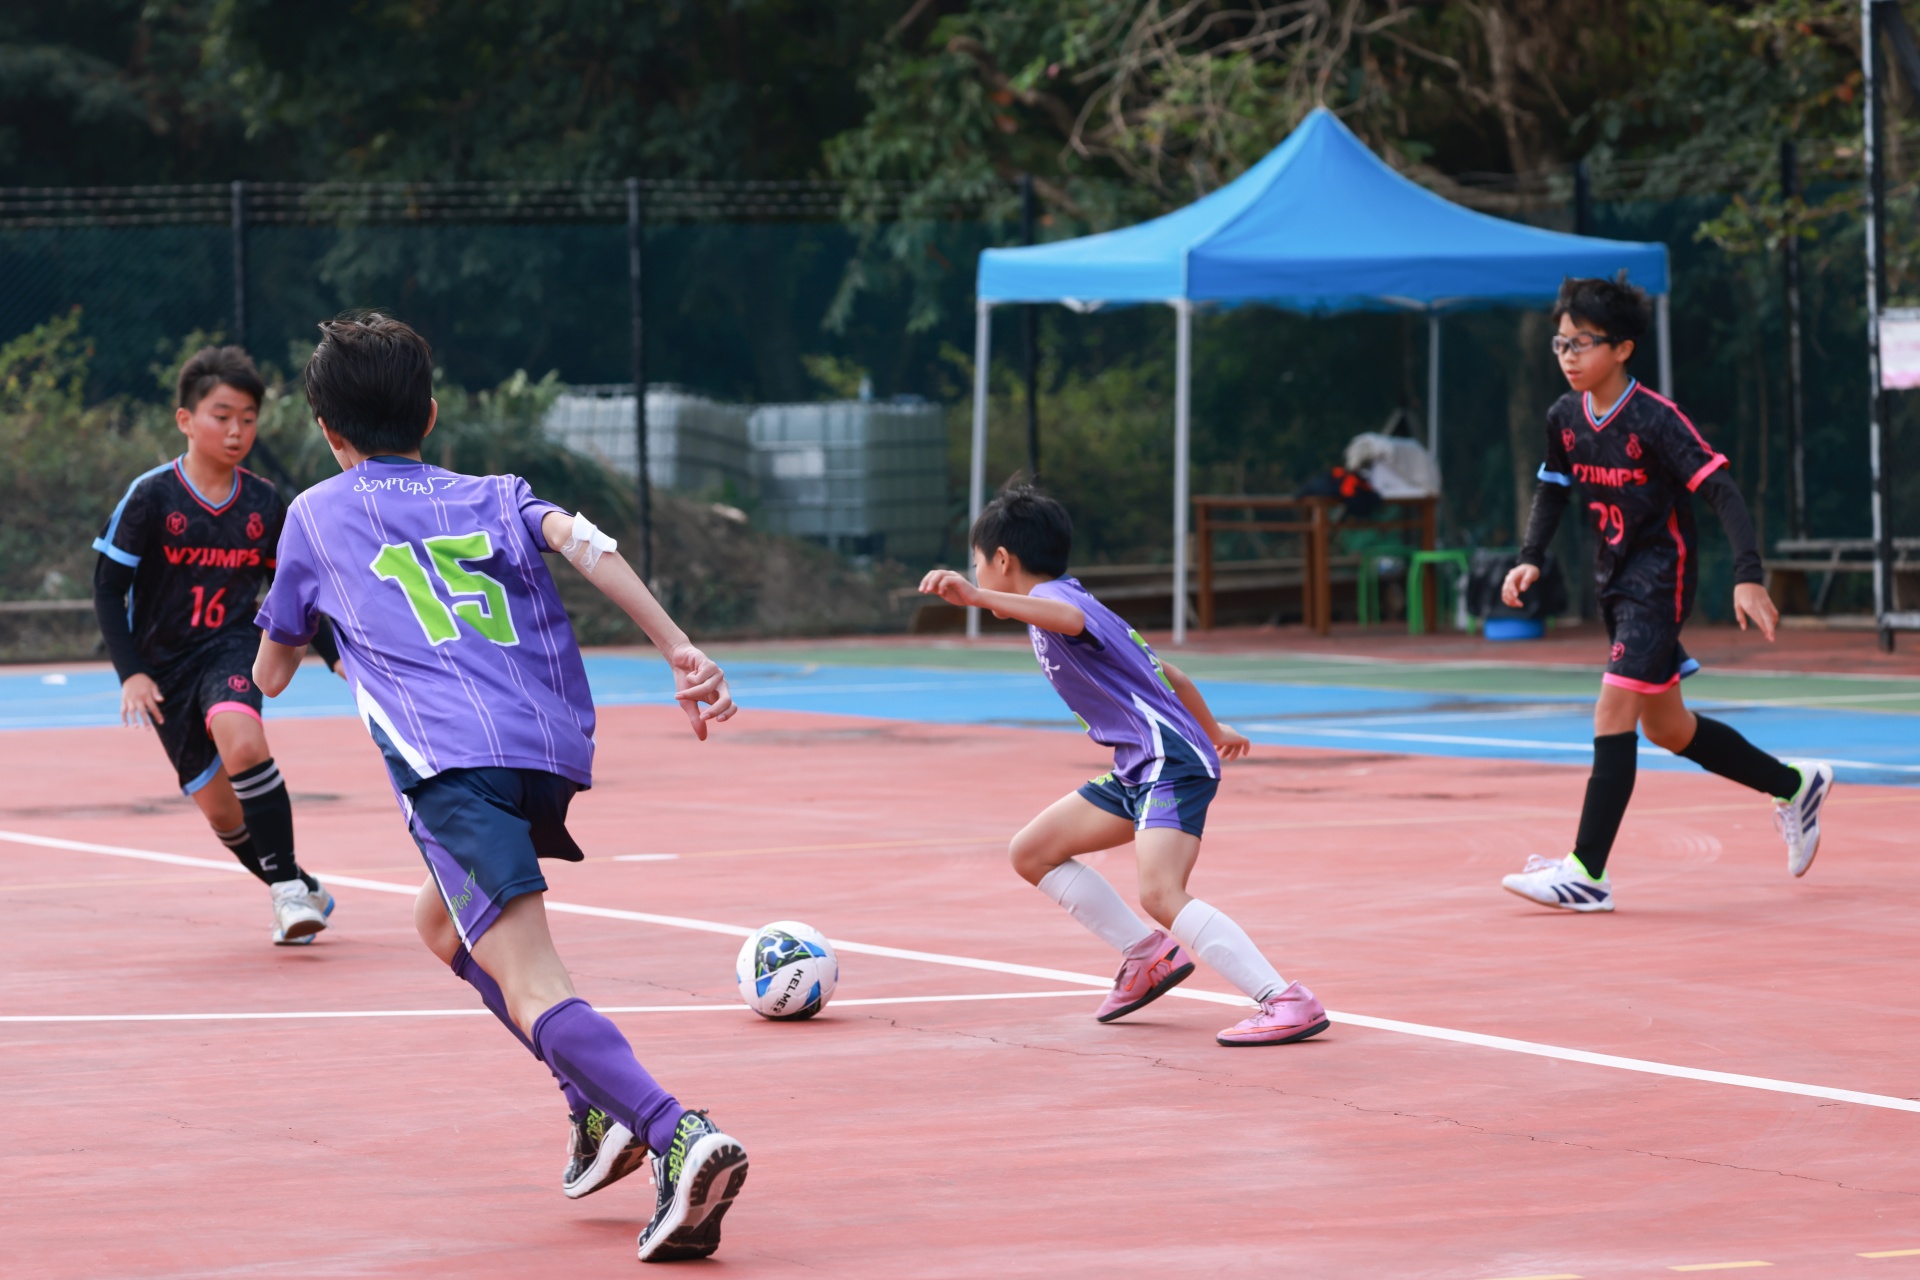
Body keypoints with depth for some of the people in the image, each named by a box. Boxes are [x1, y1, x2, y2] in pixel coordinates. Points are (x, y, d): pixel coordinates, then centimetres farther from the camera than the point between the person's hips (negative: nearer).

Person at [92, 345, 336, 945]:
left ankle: (287, 887, -24)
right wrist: (131, 672, -15)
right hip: (165, 666, 0)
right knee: (221, 810, 2)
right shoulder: (151, 496, -10)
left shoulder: (264, 503, 0)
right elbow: (108, 586, -7)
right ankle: (302, 895, 25)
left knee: (242, 743, -33)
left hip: (231, 649, 0)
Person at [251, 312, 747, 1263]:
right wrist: (680, 649, -5)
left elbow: (270, 673, 29)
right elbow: (581, 540, 3)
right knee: (441, 922, 30)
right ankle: (599, 1105, 16)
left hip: (453, 760, -5)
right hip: (556, 747, 5)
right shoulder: (490, 496, 25)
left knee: (529, 985, -17)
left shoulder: (317, 514, 21)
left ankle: (680, 1138, -41)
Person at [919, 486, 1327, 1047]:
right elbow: (1168, 674, 32)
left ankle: (1288, 1002, -29)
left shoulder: (1054, 594, -7)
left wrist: (976, 597, -50)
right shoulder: (1065, 602, 23)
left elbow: (1068, 619, -37)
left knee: (1161, 894, -26)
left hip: (1171, 762, -10)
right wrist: (1214, 731, 47)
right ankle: (1148, 956, 14)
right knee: (1032, 853, 14)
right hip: (1140, 770, 10)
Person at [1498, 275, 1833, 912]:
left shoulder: (1656, 420, -20)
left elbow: (1723, 494, -22)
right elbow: (1553, 491, 15)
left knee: (1613, 711, -18)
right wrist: (1530, 560, -1)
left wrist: (1747, 578, -31)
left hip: (1660, 576, -8)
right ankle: (1794, 786, 36)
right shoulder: (1564, 418, 0)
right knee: (1665, 728, 16)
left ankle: (1588, 871, -20)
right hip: (1614, 577, 8)